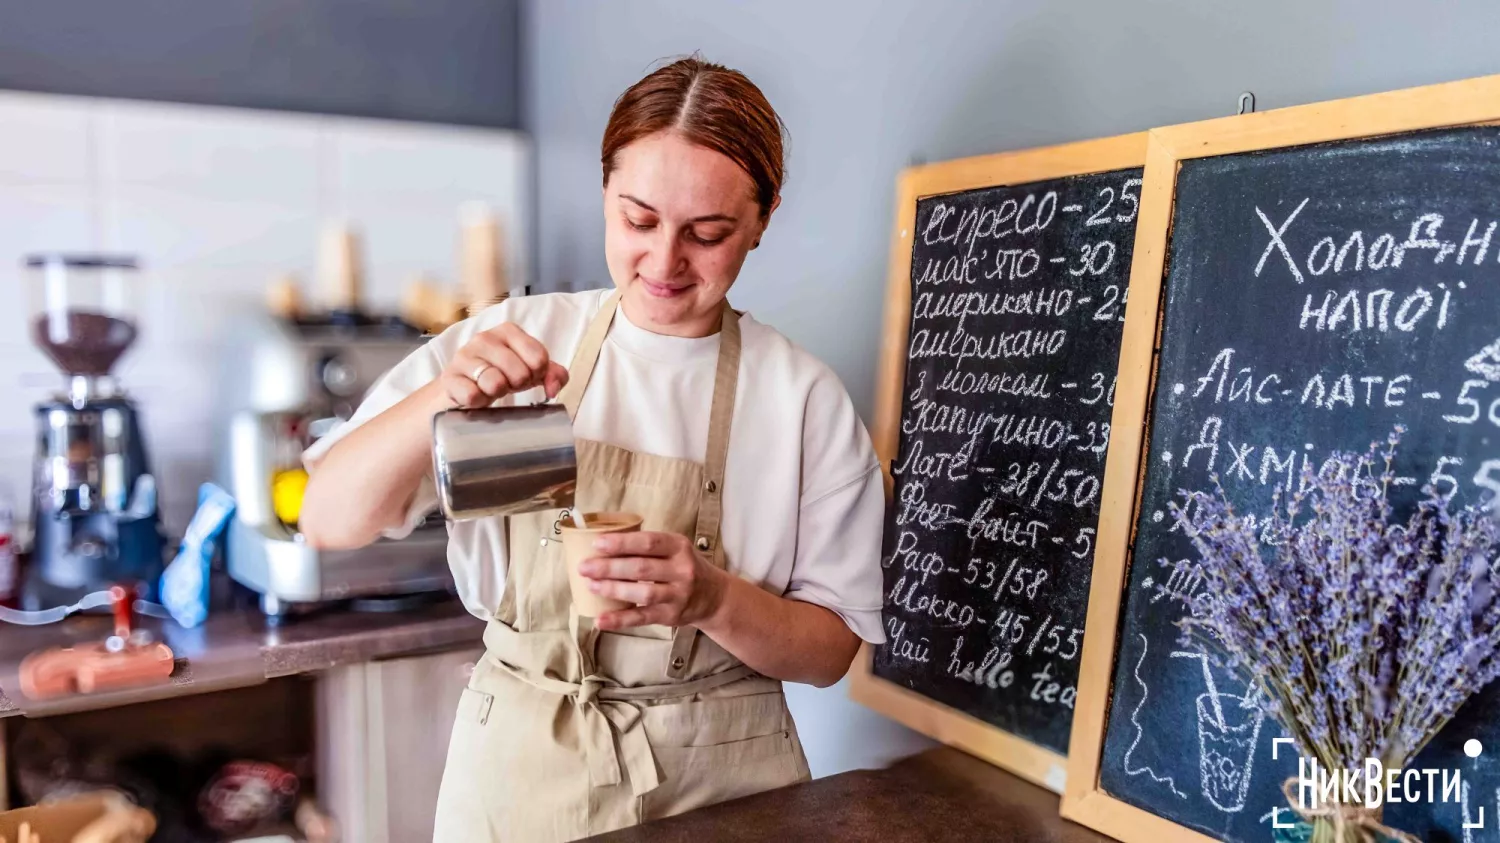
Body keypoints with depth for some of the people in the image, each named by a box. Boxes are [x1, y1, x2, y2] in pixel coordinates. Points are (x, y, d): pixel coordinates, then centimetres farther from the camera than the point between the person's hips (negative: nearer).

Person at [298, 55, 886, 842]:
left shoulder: (804, 398, -9)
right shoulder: (513, 341, -6)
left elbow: (831, 651, -6)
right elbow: (328, 520, -8)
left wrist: (711, 599, -25)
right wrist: (440, 401, -25)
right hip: (517, 770, 1)